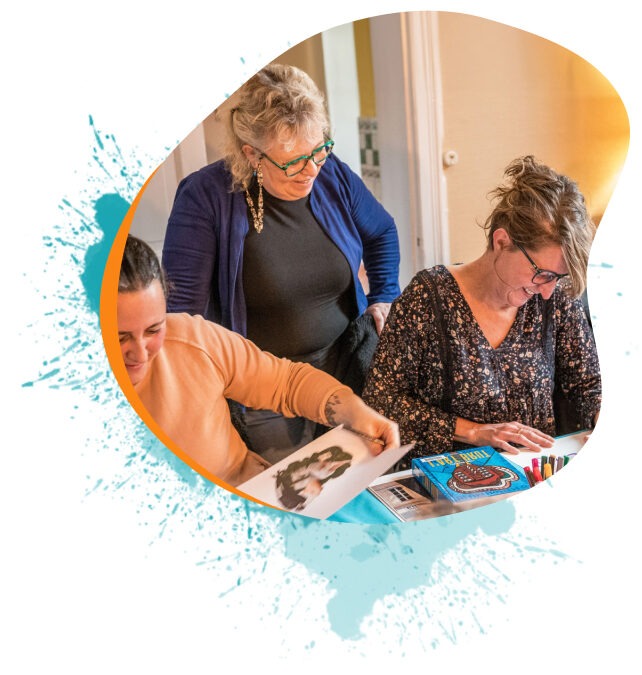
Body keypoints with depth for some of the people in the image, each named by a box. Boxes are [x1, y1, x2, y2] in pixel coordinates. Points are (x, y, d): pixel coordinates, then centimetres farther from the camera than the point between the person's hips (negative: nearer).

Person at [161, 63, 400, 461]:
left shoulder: (334, 176, -2)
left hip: (349, 372, 4)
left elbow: (383, 233, 18)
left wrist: (382, 298, 10)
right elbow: (181, 305, -17)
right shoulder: (205, 196, -16)